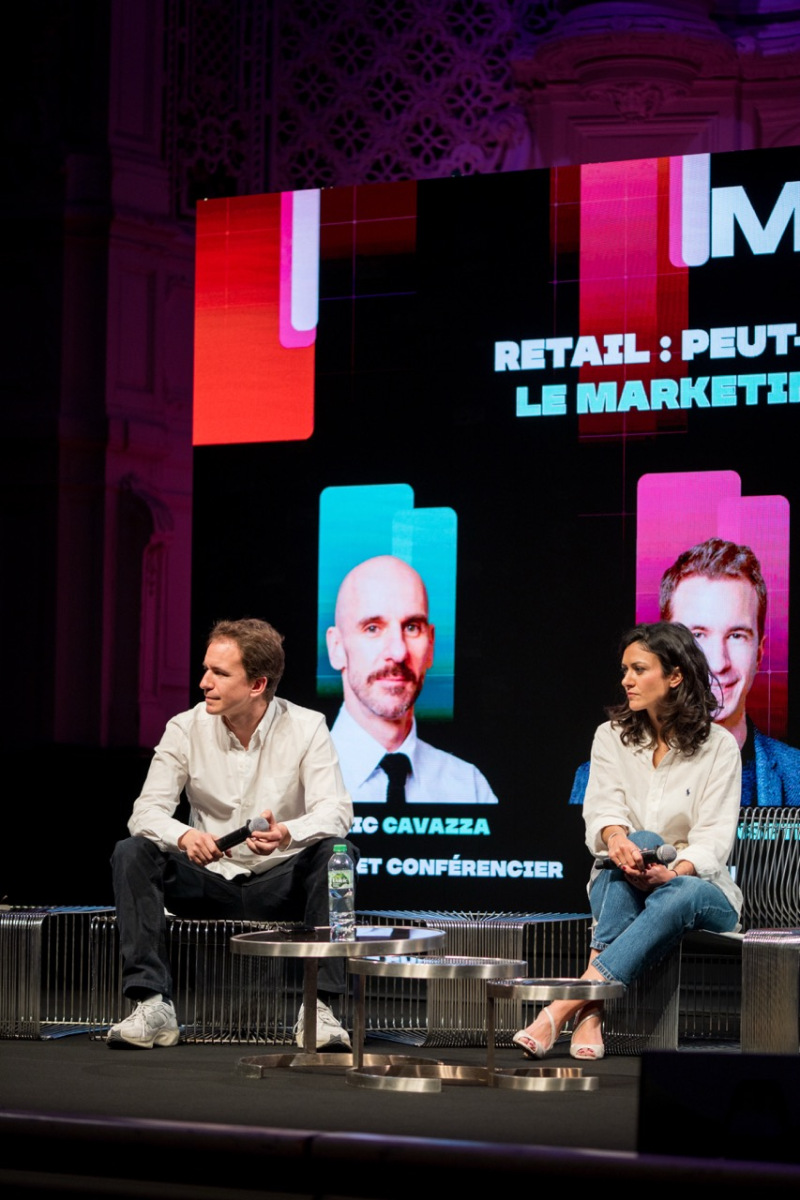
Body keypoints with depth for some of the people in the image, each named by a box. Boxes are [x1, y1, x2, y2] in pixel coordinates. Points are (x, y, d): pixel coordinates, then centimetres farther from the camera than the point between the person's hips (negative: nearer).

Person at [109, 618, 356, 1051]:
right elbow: (147, 810, -10)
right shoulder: (186, 729, -5)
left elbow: (335, 810, -19)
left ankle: (319, 1006, -29)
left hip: (280, 884, -1)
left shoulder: (306, 728, -9)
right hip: (209, 883, 2)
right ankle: (152, 1005, -28)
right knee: (131, 854, -23)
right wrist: (184, 837, -34)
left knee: (337, 854, -31)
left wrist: (287, 834, -42)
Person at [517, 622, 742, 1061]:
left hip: (698, 886, -1)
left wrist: (675, 871, -34)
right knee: (641, 842, -34)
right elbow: (603, 807, -9)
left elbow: (714, 837, -12)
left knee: (678, 896, -38)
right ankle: (591, 1015, -50)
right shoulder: (612, 737, 7)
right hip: (620, 890, 2)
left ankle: (566, 1006, -52)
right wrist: (615, 837, -34)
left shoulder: (718, 746, -2)